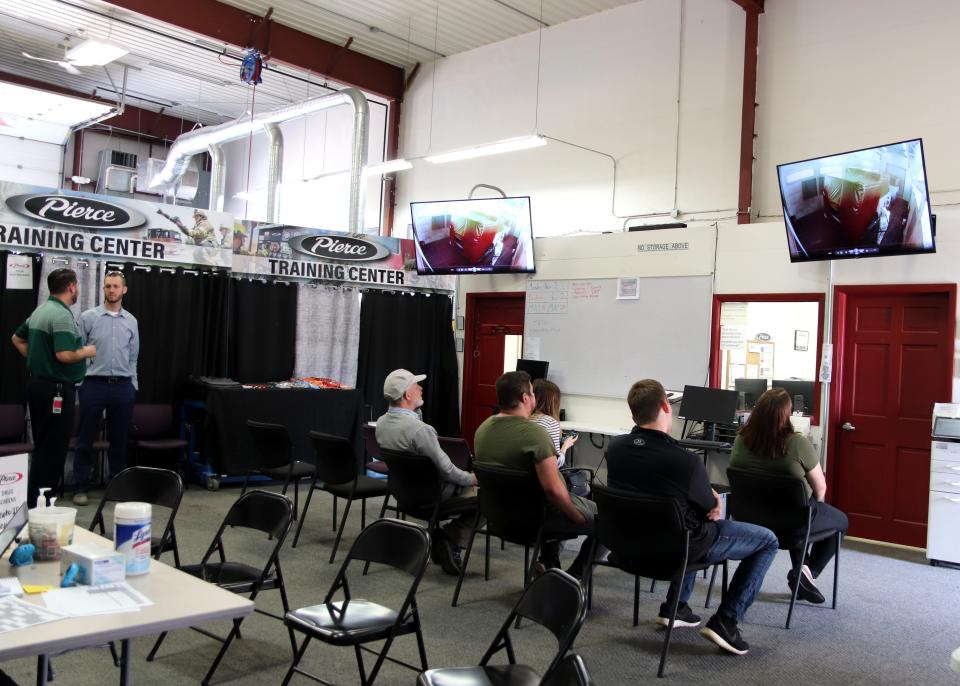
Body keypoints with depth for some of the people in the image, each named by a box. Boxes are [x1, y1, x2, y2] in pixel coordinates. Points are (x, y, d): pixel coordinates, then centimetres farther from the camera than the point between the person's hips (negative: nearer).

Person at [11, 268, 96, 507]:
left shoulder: (40, 311, 12)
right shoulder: (62, 315, -19)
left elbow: (17, 338, 24)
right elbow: (64, 355, -29)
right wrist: (86, 352, -11)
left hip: (37, 383, 10)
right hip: (56, 389, -10)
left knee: (43, 446, 17)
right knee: (53, 448, -4)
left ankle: (36, 499, 25)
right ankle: (38, 504, -1)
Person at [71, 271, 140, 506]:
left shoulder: (131, 321, 9)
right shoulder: (88, 317, -1)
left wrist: (133, 386, 9)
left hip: (122, 387, 3)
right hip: (93, 385, -3)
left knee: (119, 439, 9)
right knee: (86, 439, 3)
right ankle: (81, 487, 13)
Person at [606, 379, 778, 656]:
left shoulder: (615, 448, -13)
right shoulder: (685, 461, -31)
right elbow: (709, 506, -11)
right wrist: (714, 498, 13)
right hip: (677, 547, -6)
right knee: (767, 540, 11)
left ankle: (674, 607, 32)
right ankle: (725, 621, 5)